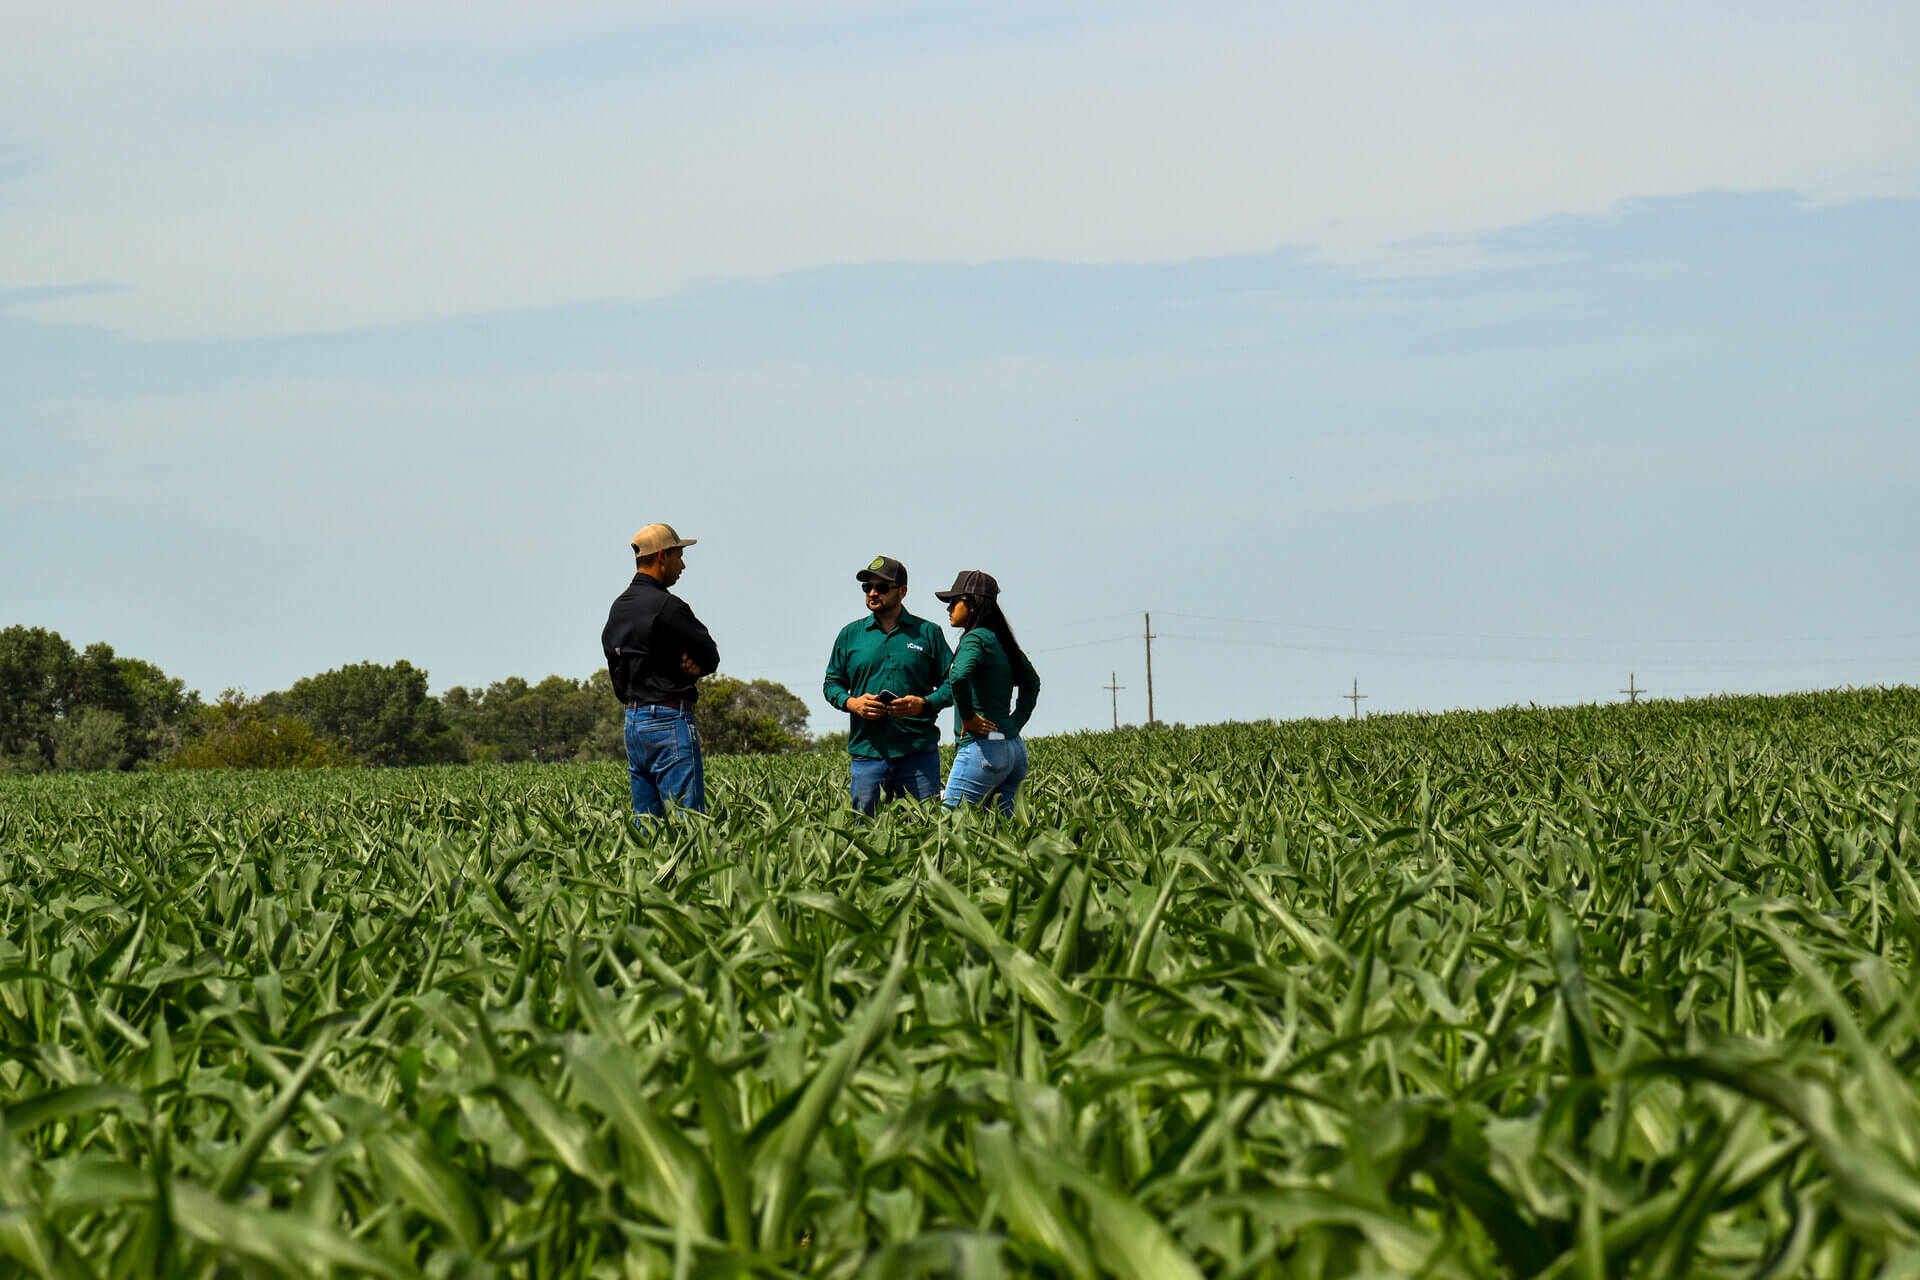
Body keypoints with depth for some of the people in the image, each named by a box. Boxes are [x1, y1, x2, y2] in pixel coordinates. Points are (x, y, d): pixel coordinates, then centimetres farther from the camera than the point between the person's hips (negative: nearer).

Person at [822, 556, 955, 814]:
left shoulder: (928, 633, 8)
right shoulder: (850, 635, 13)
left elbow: (952, 683, 8)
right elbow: (832, 683, 17)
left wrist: (924, 704, -11)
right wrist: (851, 703, -5)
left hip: (918, 752, -1)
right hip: (867, 752, 1)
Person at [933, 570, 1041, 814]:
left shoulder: (975, 638, -10)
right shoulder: (1001, 641, 16)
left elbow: (959, 677, -30)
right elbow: (1032, 681, 31)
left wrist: (968, 717, -16)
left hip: (983, 748, -9)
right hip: (1015, 750, 9)